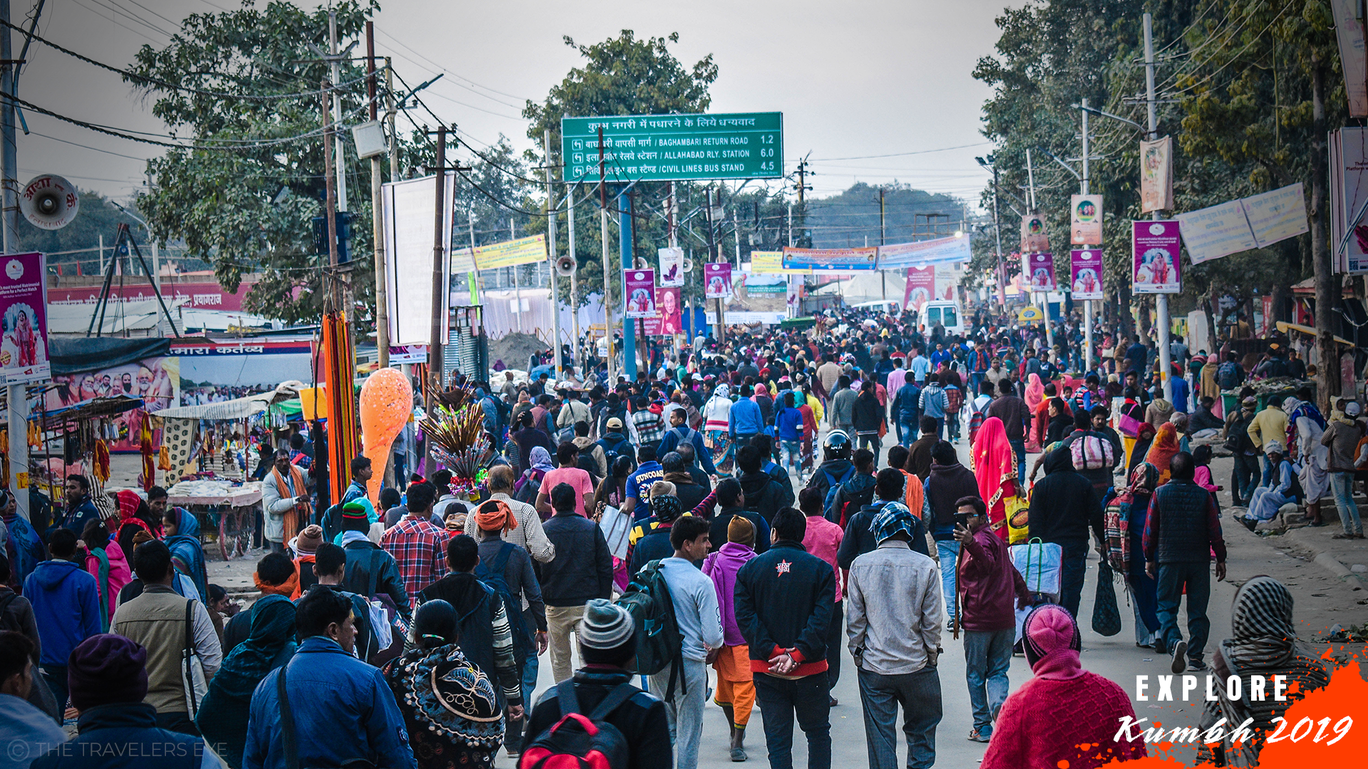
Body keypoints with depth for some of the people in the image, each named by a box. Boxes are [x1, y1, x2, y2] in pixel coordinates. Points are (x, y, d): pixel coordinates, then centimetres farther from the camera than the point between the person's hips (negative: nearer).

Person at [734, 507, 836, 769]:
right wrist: (797, 654, -14)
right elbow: (821, 619, -13)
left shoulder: (750, 568, 2)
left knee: (777, 740, 7)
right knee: (818, 734, 15)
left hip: (766, 669, 1)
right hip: (810, 669, -1)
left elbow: (745, 617, -8)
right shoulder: (821, 569, -2)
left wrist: (772, 652, -10)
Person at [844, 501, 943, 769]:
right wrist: (932, 654, 10)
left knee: (880, 737, 8)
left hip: (874, 667, 1)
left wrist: (858, 654, 11)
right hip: (917, 665, 0)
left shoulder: (860, 565, -4)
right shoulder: (925, 566, -7)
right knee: (921, 729, 16)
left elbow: (854, 619, 0)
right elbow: (932, 621, -4)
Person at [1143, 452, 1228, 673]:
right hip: (1199, 561, 1)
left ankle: (1174, 641, -23)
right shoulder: (1204, 495, -2)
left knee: (1167, 607, 4)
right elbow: (1215, 530, 0)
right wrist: (1220, 559, 10)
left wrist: (1149, 559, 12)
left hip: (1169, 560, -1)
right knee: (1197, 609, 8)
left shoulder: (1160, 494, -2)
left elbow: (1150, 529, 1)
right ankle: (1195, 656, 8)